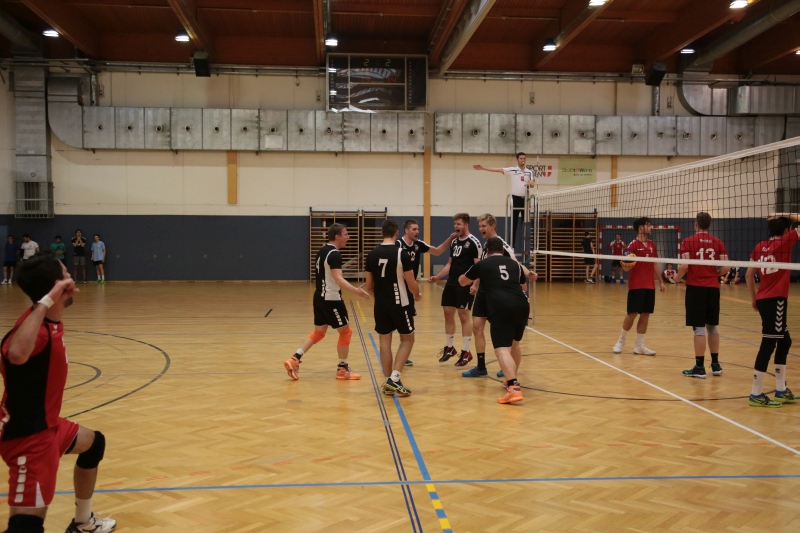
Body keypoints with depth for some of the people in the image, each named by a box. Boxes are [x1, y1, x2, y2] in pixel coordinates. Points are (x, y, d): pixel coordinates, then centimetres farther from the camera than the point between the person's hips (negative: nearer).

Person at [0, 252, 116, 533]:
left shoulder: (51, 322, 2)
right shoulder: (36, 326, -28)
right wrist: (45, 302, -47)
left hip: (47, 425, 11)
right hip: (29, 436, -11)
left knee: (94, 443, 34)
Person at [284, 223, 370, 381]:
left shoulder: (322, 251, 12)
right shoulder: (334, 254, -18)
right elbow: (338, 279, -29)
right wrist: (356, 291, -38)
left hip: (320, 297, 9)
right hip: (331, 299, -9)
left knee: (319, 332, 17)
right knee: (345, 331, 3)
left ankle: (294, 360, 9)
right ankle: (342, 369, 11)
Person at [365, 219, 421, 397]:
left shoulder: (372, 254, 2)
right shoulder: (401, 254, -12)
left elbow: (369, 286, 9)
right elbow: (411, 284, -10)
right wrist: (417, 295, 12)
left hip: (380, 305, 4)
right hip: (400, 304, -4)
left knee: (385, 341, 11)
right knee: (407, 339, 10)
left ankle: (389, 383, 14)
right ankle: (394, 378, -2)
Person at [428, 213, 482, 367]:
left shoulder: (473, 242, -10)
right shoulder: (454, 241, 13)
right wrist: (437, 277, 11)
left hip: (465, 285, -8)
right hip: (451, 283, 8)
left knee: (464, 316, -3)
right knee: (448, 314, 10)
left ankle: (466, 352, 6)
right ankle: (449, 348, 23)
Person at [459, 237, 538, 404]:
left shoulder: (482, 264, 16)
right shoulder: (513, 263, 24)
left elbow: (462, 282, 32)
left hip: (501, 308, -5)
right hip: (522, 305, 5)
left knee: (502, 349, -12)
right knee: (514, 343, 27)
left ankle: (514, 388, -30)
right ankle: (512, 379, 41)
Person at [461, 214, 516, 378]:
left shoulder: (502, 245, -15)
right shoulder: (485, 244, 10)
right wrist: (475, 284, 14)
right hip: (483, 292, 8)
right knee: (477, 327, 4)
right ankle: (481, 367, 12)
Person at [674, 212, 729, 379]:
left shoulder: (688, 242, -5)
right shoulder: (718, 243, 5)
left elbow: (684, 266, -14)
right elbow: (725, 268, -1)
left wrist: (678, 277, 5)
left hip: (695, 287, -4)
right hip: (713, 288, 4)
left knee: (699, 327, -3)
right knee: (712, 326, 16)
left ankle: (699, 367, 0)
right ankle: (715, 364, 23)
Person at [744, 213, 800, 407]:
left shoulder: (760, 247, 10)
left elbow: (748, 274, 12)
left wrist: (753, 298, 19)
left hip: (763, 299, 8)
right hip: (775, 300, -8)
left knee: (784, 341, 18)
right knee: (768, 344, -6)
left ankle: (781, 391, 23)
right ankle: (756, 394, -4)